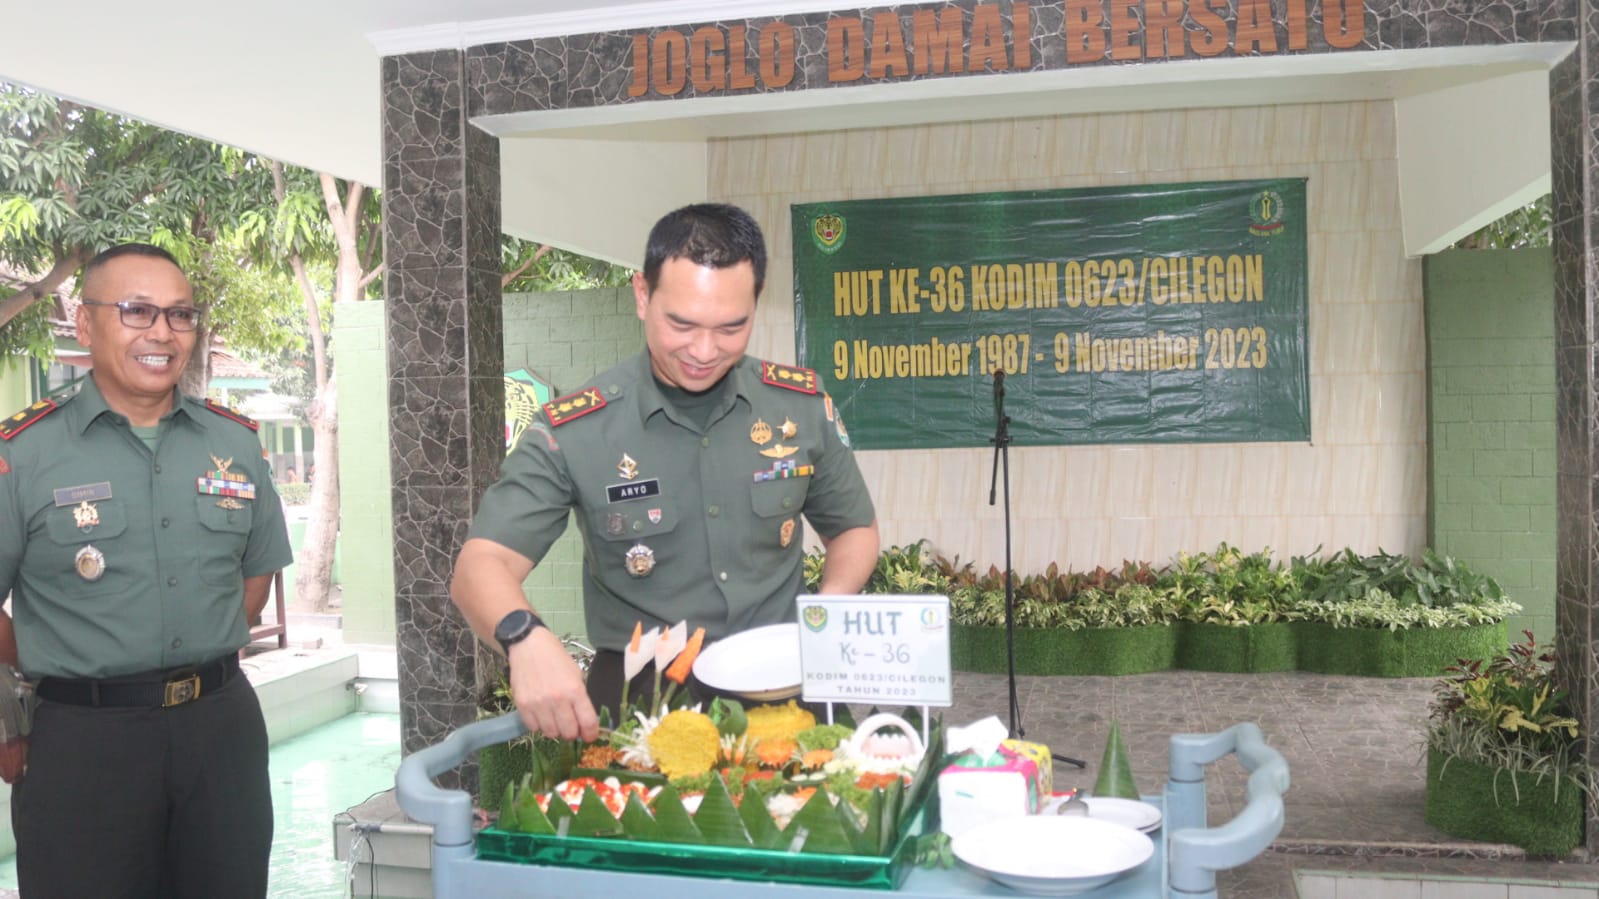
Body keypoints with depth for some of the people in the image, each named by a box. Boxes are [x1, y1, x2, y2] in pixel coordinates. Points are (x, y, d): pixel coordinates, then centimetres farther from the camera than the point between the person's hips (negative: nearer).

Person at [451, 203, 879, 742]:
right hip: (641, 691, -2)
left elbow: (854, 529, 14)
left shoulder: (803, 406, -1)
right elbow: (481, 567, -14)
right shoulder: (572, 432, -8)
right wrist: (526, 639, -36)